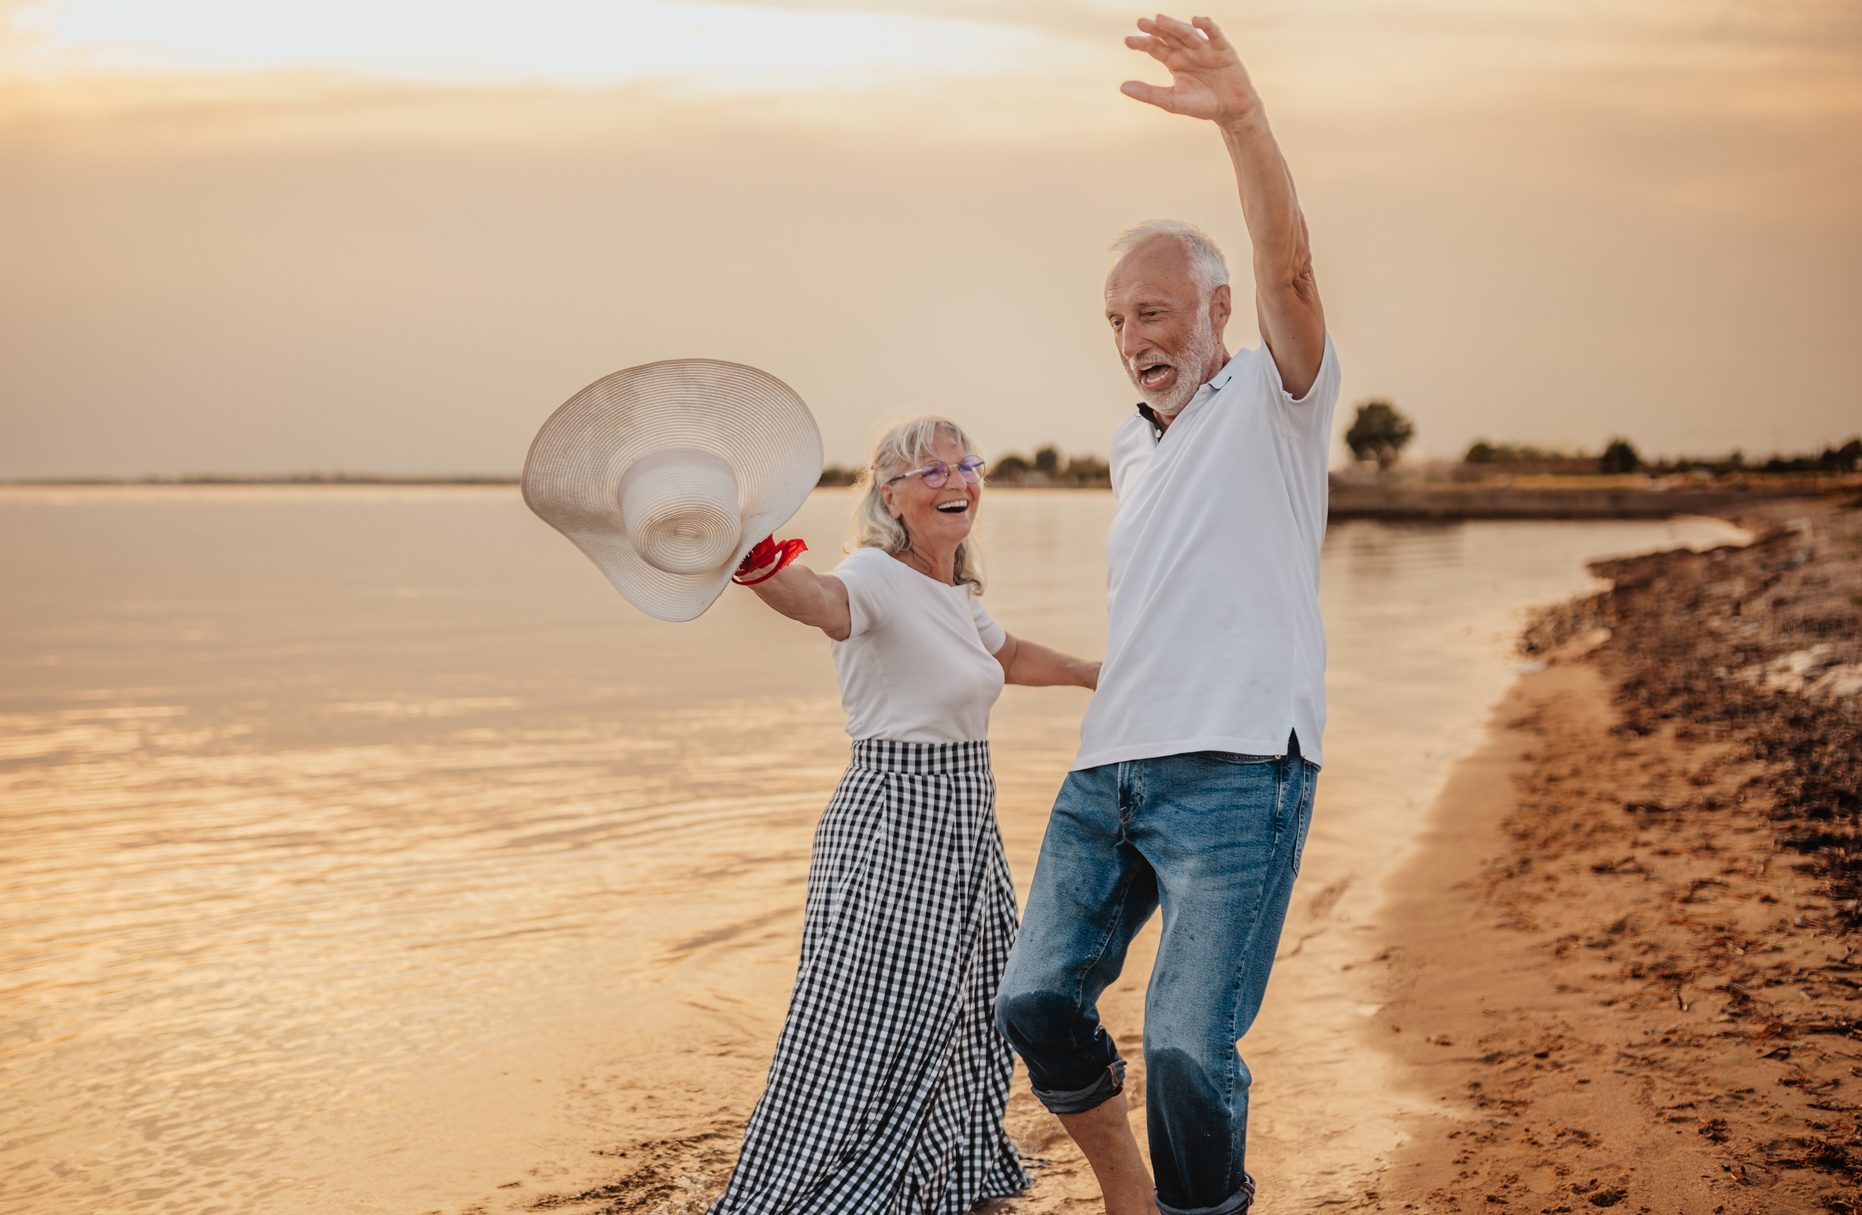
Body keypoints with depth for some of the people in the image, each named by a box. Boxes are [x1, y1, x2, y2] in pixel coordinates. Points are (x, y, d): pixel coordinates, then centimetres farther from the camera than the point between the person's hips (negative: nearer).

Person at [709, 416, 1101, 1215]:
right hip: (893, 827, -9)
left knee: (961, 1015, 21)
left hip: (963, 828, 9)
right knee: (866, 1035, -8)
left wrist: (1095, 674, 41)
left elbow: (1009, 656, 31)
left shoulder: (955, 594, 9)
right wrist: (759, 569, -64)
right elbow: (821, 599, -42)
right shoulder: (878, 578, -17)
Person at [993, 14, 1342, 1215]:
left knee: (1187, 1045, -14)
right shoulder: (1133, 447, 21)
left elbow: (1288, 268, -20)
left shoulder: (1273, 402, -1)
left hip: (1236, 770, -7)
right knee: (1038, 1002, 5)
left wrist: (1244, 121, -36)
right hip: (1108, 768, 7)